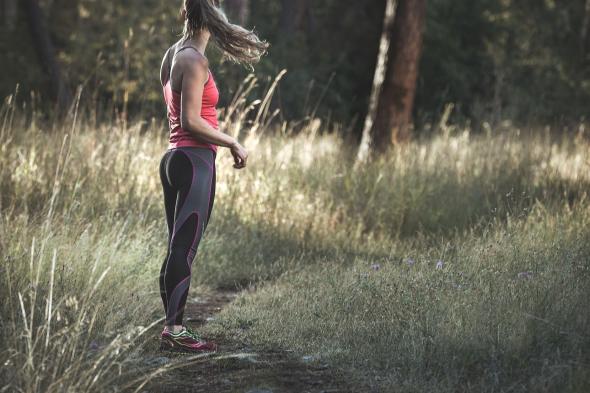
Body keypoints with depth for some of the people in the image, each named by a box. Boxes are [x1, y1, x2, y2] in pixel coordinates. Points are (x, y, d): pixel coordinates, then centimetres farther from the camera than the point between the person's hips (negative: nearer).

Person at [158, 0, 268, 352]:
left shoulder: (174, 54, 14)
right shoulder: (195, 61, -13)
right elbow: (191, 121, -18)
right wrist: (233, 143, -10)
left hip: (175, 158, 9)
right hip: (195, 160, -9)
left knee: (178, 248, 11)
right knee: (185, 248, -7)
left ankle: (172, 327, 14)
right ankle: (175, 329, -6)